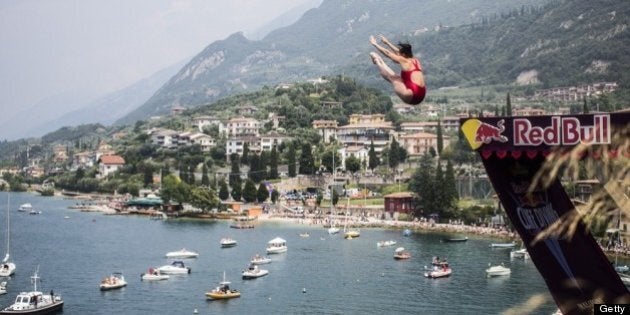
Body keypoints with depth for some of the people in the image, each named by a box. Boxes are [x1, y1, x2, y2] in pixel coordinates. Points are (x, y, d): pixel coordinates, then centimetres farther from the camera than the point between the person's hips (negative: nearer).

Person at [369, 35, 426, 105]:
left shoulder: (404, 61, -2)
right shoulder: (415, 61, 19)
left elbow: (387, 53, 8)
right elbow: (398, 52, 34)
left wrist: (375, 44, 21)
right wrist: (387, 42, 44)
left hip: (411, 95, -8)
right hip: (420, 95, 8)